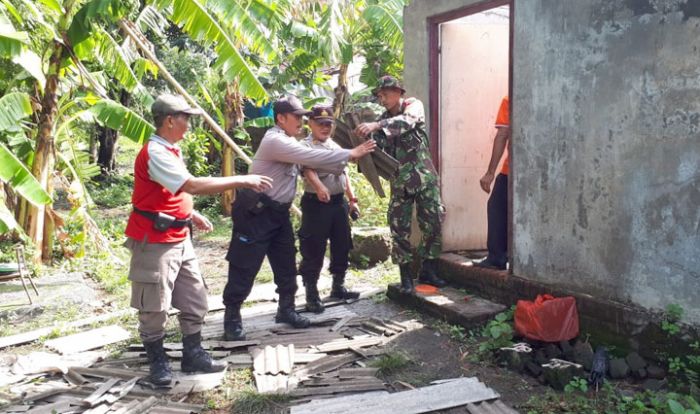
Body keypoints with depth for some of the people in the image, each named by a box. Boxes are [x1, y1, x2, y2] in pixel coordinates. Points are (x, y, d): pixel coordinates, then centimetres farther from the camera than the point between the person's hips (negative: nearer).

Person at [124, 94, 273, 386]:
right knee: (154, 307, 4)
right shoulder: (154, 153, -20)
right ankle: (158, 363, 18)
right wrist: (242, 181, -28)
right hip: (155, 241, -10)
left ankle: (193, 355, 23)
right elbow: (193, 185, -30)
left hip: (179, 238, 10)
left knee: (195, 300, 12)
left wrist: (192, 215, 14)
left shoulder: (171, 150, 11)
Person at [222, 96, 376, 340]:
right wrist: (350, 154, -20)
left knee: (286, 263, 12)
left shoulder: (289, 142, 13)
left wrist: (344, 162, 1)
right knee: (244, 267, -2)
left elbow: (312, 162, 12)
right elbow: (312, 158, -24)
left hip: (278, 212, 10)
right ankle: (232, 317, 9)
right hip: (255, 212, -10)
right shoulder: (275, 141, -20)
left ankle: (286, 310, 26)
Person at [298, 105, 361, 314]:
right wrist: (319, 187, -44)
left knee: (342, 247, 14)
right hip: (316, 204, -7)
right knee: (313, 252, -2)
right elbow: (308, 169, -25)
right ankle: (312, 295, 8)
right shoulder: (306, 146, -7)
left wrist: (352, 200, 15)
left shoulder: (336, 147, 16)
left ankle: (338, 287, 30)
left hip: (339, 203, 7)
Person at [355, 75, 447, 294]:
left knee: (433, 224, 0)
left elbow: (408, 121, -27)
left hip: (424, 177, -3)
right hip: (400, 182, 3)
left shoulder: (413, 105, -3)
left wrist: (377, 126, -40)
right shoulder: (383, 120, 9)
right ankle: (406, 276, 8)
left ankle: (428, 271, 14)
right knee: (399, 229, -1)